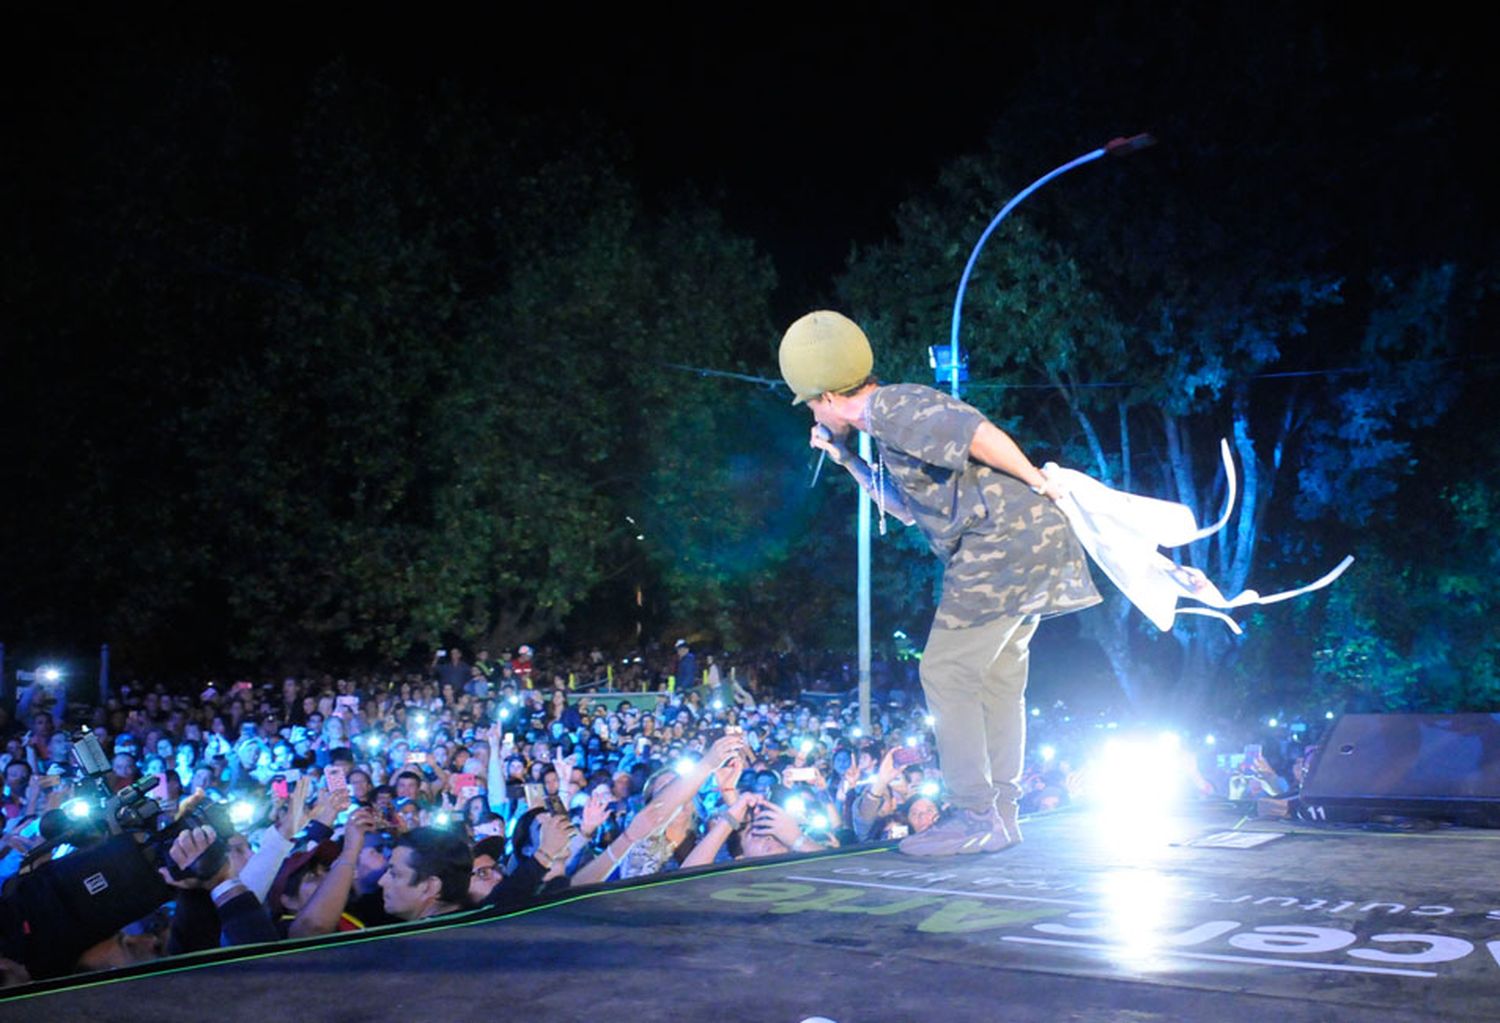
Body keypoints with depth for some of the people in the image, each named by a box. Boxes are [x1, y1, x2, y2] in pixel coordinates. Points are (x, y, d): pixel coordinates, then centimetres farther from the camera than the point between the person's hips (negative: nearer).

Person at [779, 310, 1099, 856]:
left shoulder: (891, 407, -11)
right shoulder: (893, 421, 21)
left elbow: (981, 434, -24)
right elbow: (912, 507, 29)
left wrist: (1037, 483, -13)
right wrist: (847, 460, 28)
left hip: (1003, 540, -10)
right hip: (1031, 538, 10)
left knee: (947, 674, -6)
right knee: (997, 678, 13)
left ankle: (977, 818, -3)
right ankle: (999, 812, 19)